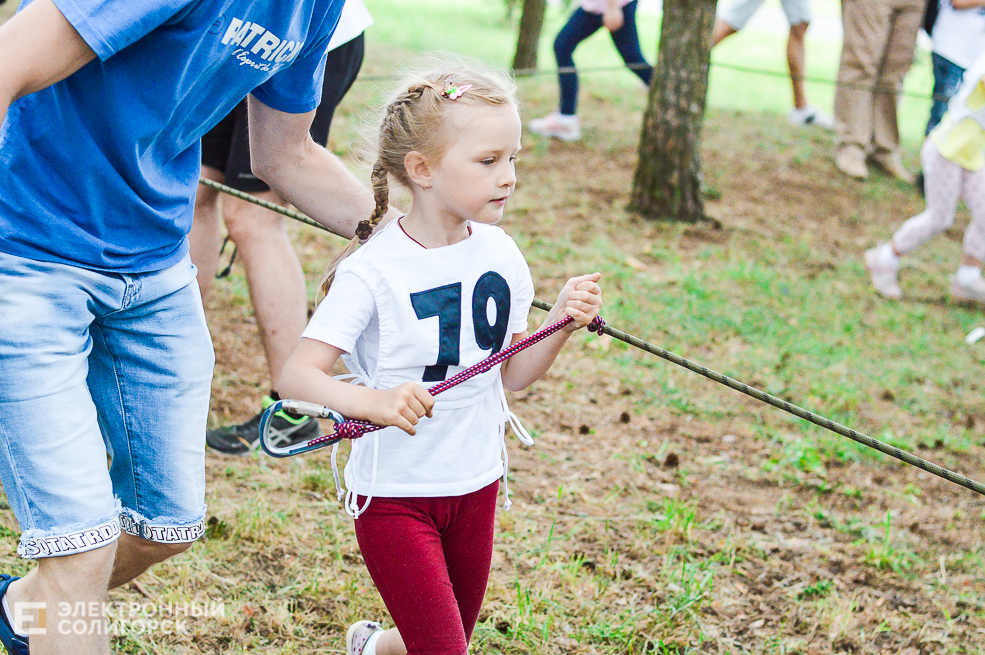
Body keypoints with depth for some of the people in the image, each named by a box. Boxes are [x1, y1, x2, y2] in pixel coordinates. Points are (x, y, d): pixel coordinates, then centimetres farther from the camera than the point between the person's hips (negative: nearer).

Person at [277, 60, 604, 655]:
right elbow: (297, 376, -25)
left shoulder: (500, 254, -1)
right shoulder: (373, 271, -19)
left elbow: (513, 374, 7)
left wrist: (563, 325, -9)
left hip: (476, 486, 6)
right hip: (395, 492, -5)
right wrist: (371, 400, -41)